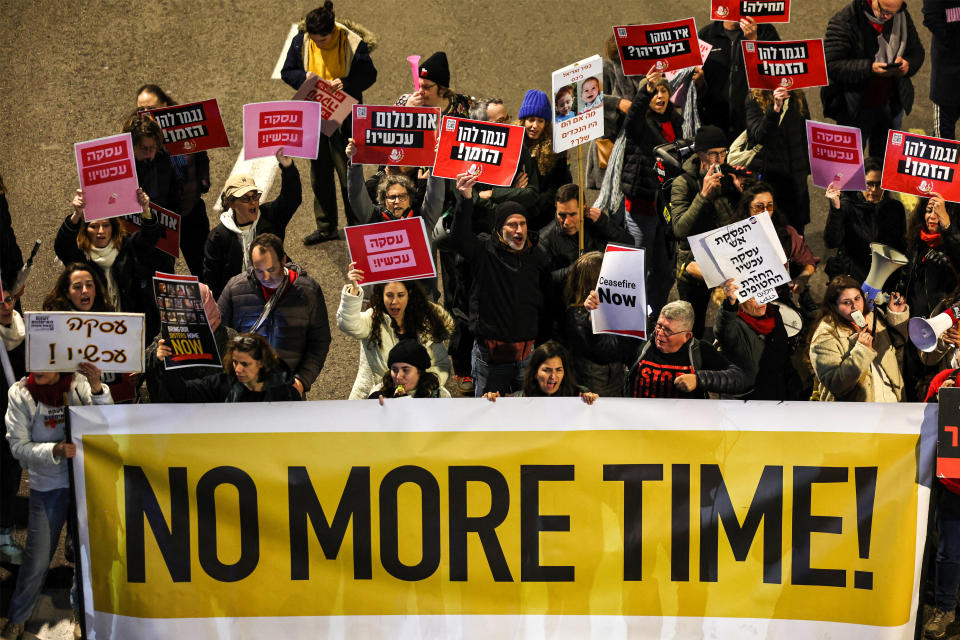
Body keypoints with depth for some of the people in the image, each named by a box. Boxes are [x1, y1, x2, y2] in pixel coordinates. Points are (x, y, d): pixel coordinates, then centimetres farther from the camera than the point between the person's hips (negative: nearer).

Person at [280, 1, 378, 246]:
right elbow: (287, 72, 5)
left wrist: (347, 83, -24)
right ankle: (326, 227, 27)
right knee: (319, 175, 14)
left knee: (348, 175, -1)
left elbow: (369, 75, -6)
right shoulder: (300, 42, -5)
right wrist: (305, 77, -16)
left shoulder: (353, 44, -14)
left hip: (344, 118, -4)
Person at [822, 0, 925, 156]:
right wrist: (869, 68, -34)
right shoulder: (844, 22, -18)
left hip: (891, 106, 5)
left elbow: (917, 51, 12)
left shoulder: (902, 17, 0)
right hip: (855, 108, -5)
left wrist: (908, 65, -13)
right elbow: (831, 65, -23)